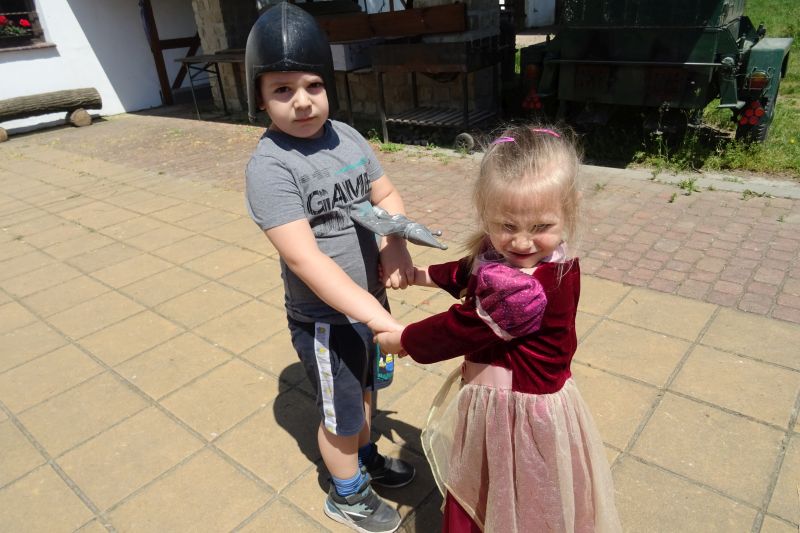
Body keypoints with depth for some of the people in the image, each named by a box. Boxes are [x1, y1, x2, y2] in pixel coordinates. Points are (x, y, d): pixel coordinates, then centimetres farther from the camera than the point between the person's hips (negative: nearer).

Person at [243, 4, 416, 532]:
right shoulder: (269, 166, -24)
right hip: (326, 317, -6)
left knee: (364, 388, 28)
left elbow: (387, 195, 5)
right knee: (341, 413, 16)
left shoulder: (347, 136, -3)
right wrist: (382, 320, -36)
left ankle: (366, 457, 56)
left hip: (368, 299, 6)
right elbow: (303, 257, -32)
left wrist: (395, 245, -17)